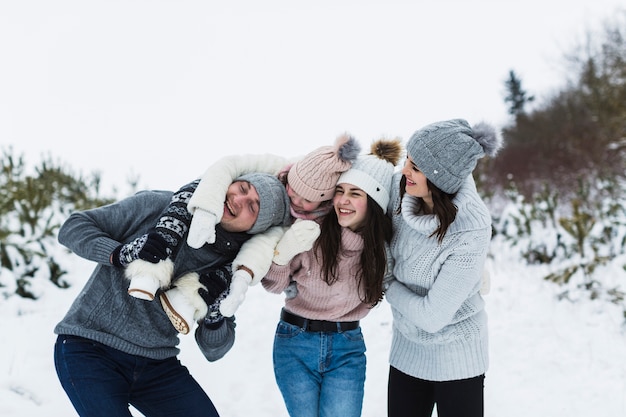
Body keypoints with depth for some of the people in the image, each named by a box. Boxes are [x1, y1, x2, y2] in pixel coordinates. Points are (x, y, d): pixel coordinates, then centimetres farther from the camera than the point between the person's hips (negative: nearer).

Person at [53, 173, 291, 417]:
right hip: (88, 348, -3)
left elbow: (213, 351, 2)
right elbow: (72, 227, -7)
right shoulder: (155, 206, -10)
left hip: (157, 365, 3)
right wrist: (120, 254, -23)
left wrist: (214, 312, -19)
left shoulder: (229, 269, -3)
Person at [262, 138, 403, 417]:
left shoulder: (383, 244, -10)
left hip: (347, 348, 1)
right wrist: (282, 253, -26)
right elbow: (273, 286, -5)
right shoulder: (311, 231, -15)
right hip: (295, 342, -1)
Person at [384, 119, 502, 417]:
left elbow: (432, 315, -25)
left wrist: (387, 285, -11)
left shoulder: (471, 230, -29)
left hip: (456, 357, -5)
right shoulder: (399, 186, -16)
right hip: (407, 349, 5)